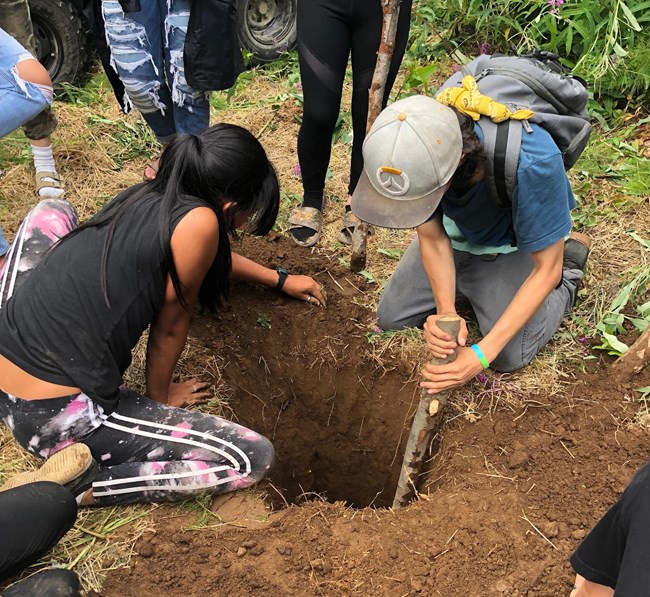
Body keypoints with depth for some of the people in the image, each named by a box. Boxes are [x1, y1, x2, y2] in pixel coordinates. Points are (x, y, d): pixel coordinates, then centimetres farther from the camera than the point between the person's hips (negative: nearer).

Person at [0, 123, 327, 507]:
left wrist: (279, 279, 37)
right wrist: (161, 396, 14)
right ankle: (78, 486, -5)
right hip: (55, 418, -8)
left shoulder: (145, 195, 7)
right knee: (254, 459, -5)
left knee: (53, 211, 29)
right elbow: (169, 327, -5)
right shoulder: (198, 221, -17)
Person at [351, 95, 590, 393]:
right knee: (391, 317, 3)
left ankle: (569, 267, 13)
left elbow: (546, 270, -31)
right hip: (456, 234, 4)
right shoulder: (408, 154, -32)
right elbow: (433, 239, -19)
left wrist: (482, 355, -35)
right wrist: (446, 310, -37)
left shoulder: (532, 163, -44)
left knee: (509, 357, -11)